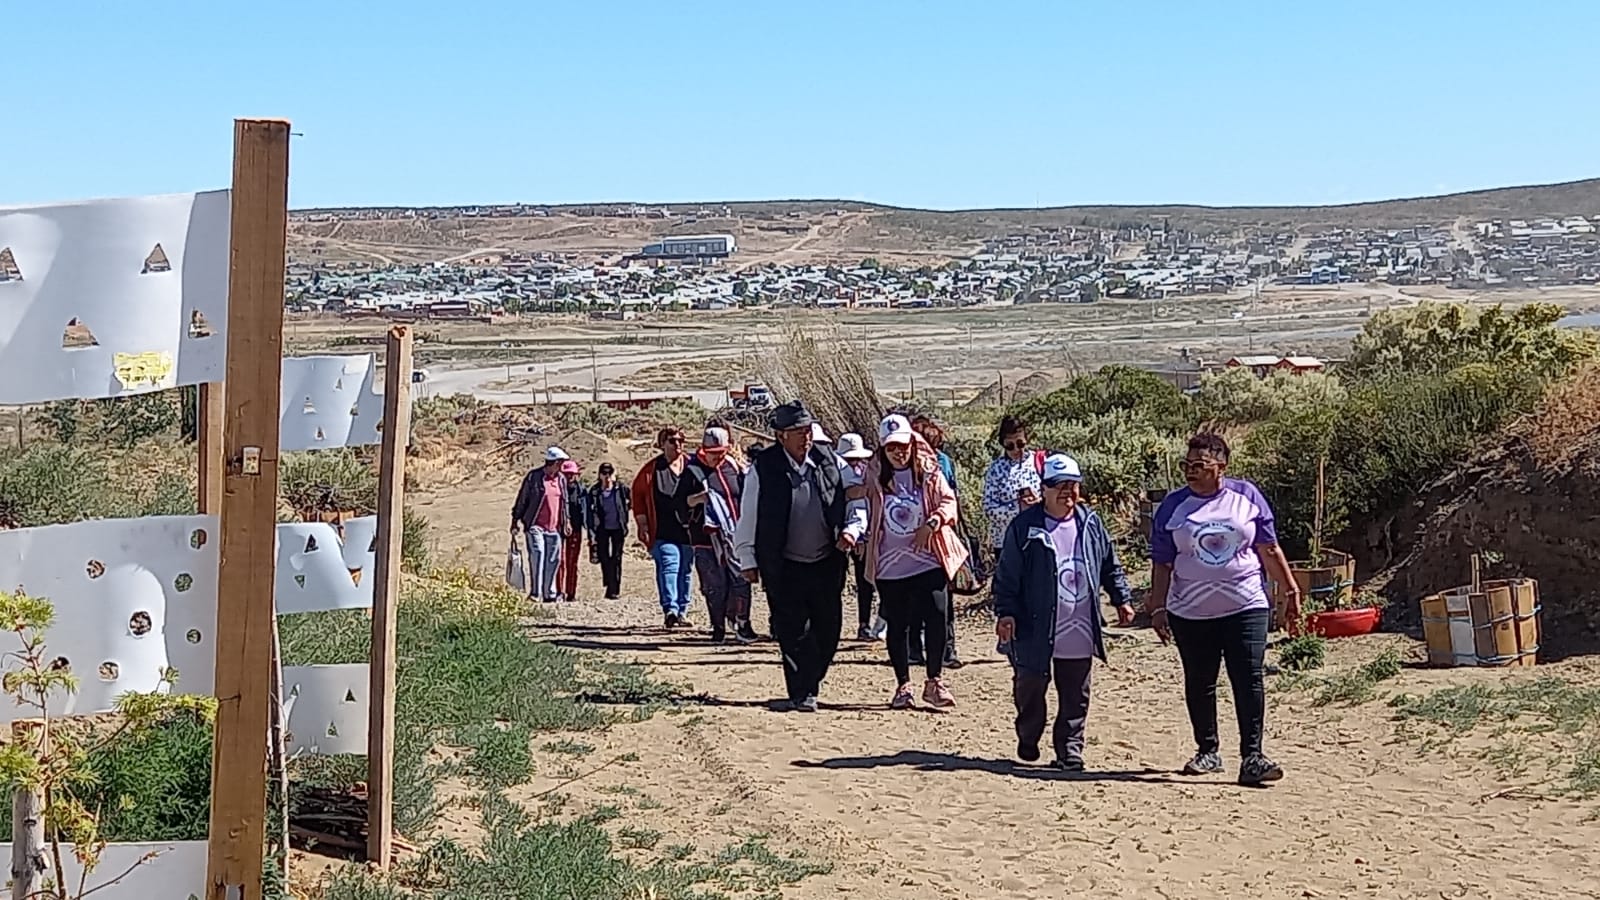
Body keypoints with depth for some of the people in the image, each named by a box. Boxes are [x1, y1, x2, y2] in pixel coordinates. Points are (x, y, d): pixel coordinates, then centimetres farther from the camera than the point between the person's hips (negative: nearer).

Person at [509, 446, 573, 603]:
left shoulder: (561, 479, 12)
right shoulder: (533, 477, -5)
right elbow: (522, 499, -1)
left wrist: (566, 521, 21)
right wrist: (516, 520, -2)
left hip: (554, 527, 6)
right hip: (535, 525, -6)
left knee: (553, 560, 6)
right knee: (537, 555, -17)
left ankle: (550, 593, 15)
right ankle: (535, 592, -15)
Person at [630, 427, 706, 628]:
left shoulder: (691, 466, 6)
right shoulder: (652, 469, 1)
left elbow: (702, 491, 16)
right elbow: (637, 494, 8)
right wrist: (642, 523, 3)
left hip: (688, 529, 3)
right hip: (663, 532, -3)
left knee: (685, 570, 9)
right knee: (669, 566, -16)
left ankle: (682, 611, 18)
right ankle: (670, 609, -23)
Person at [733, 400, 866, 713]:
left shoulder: (830, 460, -1)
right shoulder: (763, 468, -9)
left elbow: (857, 497, 7)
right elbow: (748, 516, -2)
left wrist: (852, 529, -10)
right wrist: (748, 560, 0)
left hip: (827, 564, 3)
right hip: (783, 567, -3)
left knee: (828, 632, 8)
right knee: (793, 634, -3)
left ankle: (809, 684, 26)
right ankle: (801, 695, 7)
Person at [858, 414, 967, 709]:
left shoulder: (929, 472, 1)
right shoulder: (875, 477, 2)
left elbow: (948, 502, -2)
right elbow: (868, 515, 8)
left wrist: (932, 523, -19)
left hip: (929, 560, -1)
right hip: (890, 565, 1)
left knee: (936, 619, -7)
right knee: (897, 626, 7)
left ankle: (935, 682, 6)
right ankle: (903, 686, 18)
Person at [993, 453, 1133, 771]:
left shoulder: (1090, 523, 6)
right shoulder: (1024, 526, -6)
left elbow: (1110, 566, 16)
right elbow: (1007, 575, -6)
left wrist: (1122, 599, 10)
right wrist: (1005, 612, -14)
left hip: (1079, 632, 3)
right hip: (1035, 631, -3)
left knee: (1075, 697, 7)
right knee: (1029, 688, 9)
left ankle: (1069, 748, 16)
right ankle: (1028, 739, 31)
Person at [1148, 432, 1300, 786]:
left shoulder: (1246, 496, 3)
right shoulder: (1173, 506, 4)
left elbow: (1269, 550, 7)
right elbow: (1162, 563, 6)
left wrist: (1290, 590, 6)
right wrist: (1158, 608, 3)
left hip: (1246, 606, -1)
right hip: (1190, 611, 2)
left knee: (1249, 680, -9)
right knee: (1199, 683, 9)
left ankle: (1252, 757, -9)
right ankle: (1207, 751, 24)